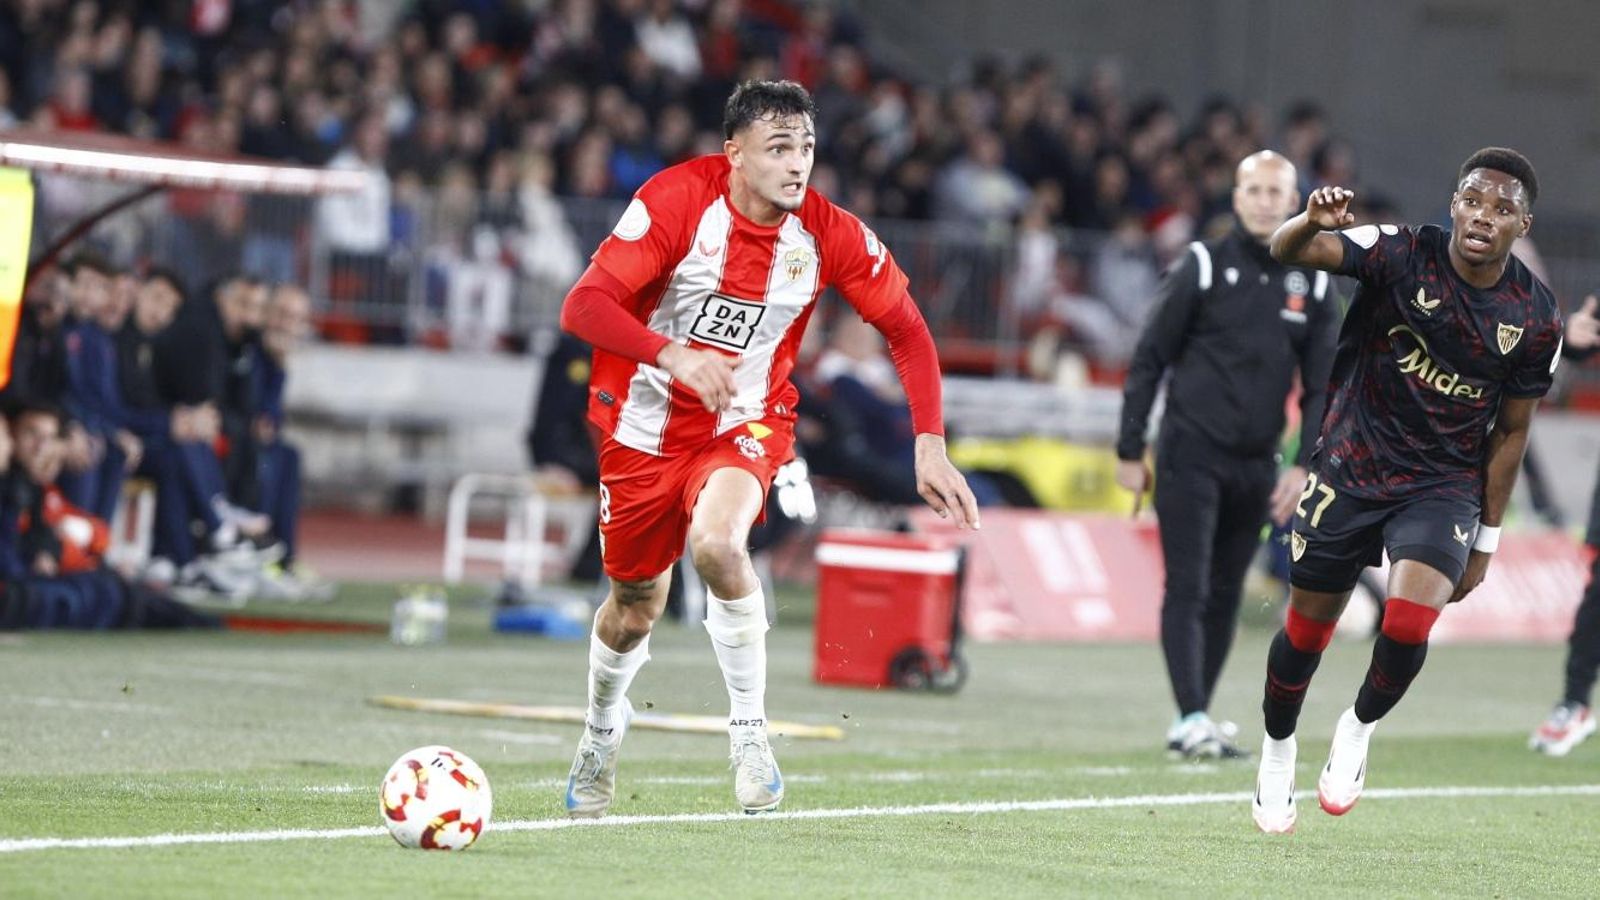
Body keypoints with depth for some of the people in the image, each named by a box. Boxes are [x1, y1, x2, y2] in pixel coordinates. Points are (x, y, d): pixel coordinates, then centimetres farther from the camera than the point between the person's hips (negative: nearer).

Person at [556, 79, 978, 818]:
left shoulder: (830, 236, -14)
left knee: (716, 544, -32)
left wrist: (929, 445, -11)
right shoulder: (675, 201, -21)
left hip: (745, 425, 0)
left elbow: (905, 328, -1)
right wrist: (673, 354, -44)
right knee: (634, 609, 11)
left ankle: (749, 731, -14)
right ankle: (601, 734, 45)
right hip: (645, 426, 0)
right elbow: (583, 306, -27)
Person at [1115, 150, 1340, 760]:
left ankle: (1191, 723, 15)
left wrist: (1305, 464, -1)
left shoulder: (1311, 284, 7)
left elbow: (1321, 386, 10)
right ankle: (1191, 719, -14)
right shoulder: (1203, 266, -3)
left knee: (1225, 595, 8)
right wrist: (1130, 452, -4)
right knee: (1187, 589, -9)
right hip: (1190, 453, -4)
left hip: (1255, 466, 4)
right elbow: (1149, 360, -1)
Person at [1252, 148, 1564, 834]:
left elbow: (1510, 431, 3)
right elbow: (1287, 251, -27)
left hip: (1443, 487, 0)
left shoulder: (1535, 319, -8)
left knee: (1409, 624, -22)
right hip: (1352, 467, 0)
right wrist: (1313, 222, -51)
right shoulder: (1401, 254, -15)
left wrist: (1486, 541, 6)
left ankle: (1360, 727, 10)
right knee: (1307, 628, 9)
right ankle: (1277, 752, 38)